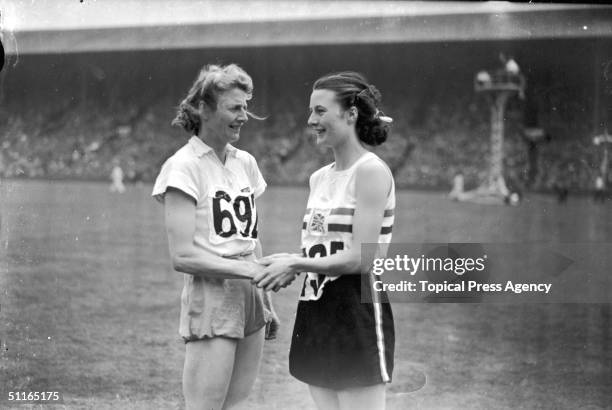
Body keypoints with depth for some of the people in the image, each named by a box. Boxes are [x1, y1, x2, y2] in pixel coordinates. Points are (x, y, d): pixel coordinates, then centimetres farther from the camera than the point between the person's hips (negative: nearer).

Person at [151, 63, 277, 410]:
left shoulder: (245, 162, 11)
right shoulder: (184, 167, -9)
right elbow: (183, 256, -14)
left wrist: (265, 302, 13)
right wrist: (248, 269, -19)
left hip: (250, 302, 7)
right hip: (211, 302, -7)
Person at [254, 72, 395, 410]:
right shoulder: (319, 178, 13)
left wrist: (296, 263, -13)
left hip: (357, 315, -8)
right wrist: (290, 265, -1)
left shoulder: (371, 172, -11)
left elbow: (361, 259, -17)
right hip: (315, 315, 8)